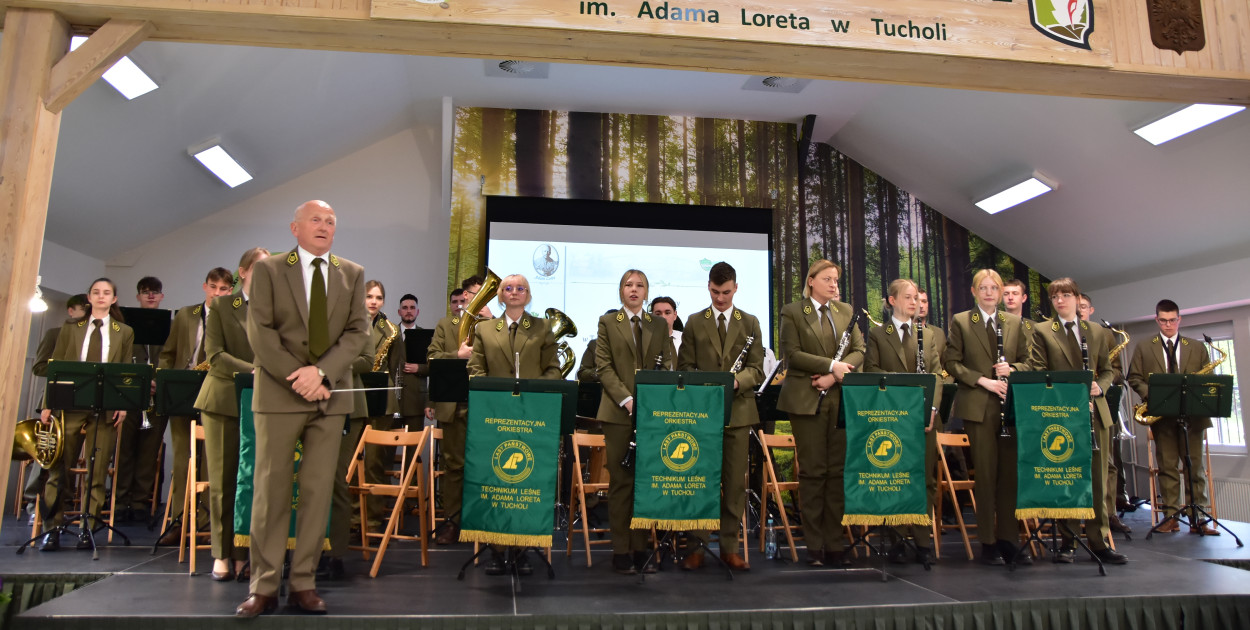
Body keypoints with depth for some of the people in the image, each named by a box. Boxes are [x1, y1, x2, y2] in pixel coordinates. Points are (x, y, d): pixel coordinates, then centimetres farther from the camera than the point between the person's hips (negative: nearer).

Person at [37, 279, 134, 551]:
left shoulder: (124, 332, 11)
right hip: (70, 404, 1)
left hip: (106, 407, -1)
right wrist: (48, 404, 0)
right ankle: (51, 529, 9)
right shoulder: (70, 328, 13)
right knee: (58, 469, 1)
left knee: (97, 471, -1)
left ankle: (86, 529, 7)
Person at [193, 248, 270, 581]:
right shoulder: (221, 306, 6)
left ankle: (243, 553, 9)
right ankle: (222, 553, 12)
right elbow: (215, 355, -5)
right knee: (222, 479, 3)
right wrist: (253, 370, -19)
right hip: (224, 401, 0)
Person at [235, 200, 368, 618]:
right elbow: (260, 331, -4)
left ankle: (303, 584, 11)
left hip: (331, 395, 2)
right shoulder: (268, 269, 4)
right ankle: (264, 586, 9)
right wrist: (295, 377, -14)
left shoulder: (352, 274, 10)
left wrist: (321, 371, -13)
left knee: (318, 491, 3)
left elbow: (359, 330, 1)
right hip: (279, 394, -2)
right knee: (271, 490, 1)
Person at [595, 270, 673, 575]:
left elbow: (668, 365, 9)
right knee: (621, 481, 1)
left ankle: (641, 548, 14)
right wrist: (625, 398, -14)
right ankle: (621, 551, 8)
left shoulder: (659, 325, 13)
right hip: (619, 412, -2)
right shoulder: (607, 322, 6)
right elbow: (603, 366, -2)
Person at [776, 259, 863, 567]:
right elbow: (792, 353, -8)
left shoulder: (846, 311, 15)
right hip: (807, 400, -4)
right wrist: (831, 365, -14)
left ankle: (834, 544, 9)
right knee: (812, 471, -2)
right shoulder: (792, 312, 3)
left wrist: (834, 376, -8)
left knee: (837, 471, 2)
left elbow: (859, 350, 8)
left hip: (840, 399, 4)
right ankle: (814, 546, 6)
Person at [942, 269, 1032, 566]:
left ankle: (1009, 538, 13)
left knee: (1011, 471, 3)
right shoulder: (960, 321, 4)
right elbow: (952, 363, -1)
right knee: (985, 472, -2)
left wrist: (1012, 369, -8)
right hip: (978, 405, -3)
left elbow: (1027, 361, 13)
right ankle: (987, 542, 7)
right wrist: (983, 380, -12)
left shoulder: (1016, 323, 13)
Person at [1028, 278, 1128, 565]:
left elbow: (1108, 370, 15)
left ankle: (1099, 540, 12)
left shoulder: (1097, 332, 14)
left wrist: (1100, 386, -7)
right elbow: (1038, 374, -2)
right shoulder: (1042, 332, 4)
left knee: (1098, 478, 4)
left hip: (1095, 413, 3)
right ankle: (1068, 541, 9)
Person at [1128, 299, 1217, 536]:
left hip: (1192, 415, 1)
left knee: (1196, 466, 1)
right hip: (1162, 415, -1)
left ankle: (1199, 518, 5)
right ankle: (1171, 516, 5)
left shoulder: (1197, 347, 12)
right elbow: (1134, 378, 6)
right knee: (1167, 467, 2)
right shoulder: (1143, 348, 10)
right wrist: (1151, 395, -12)